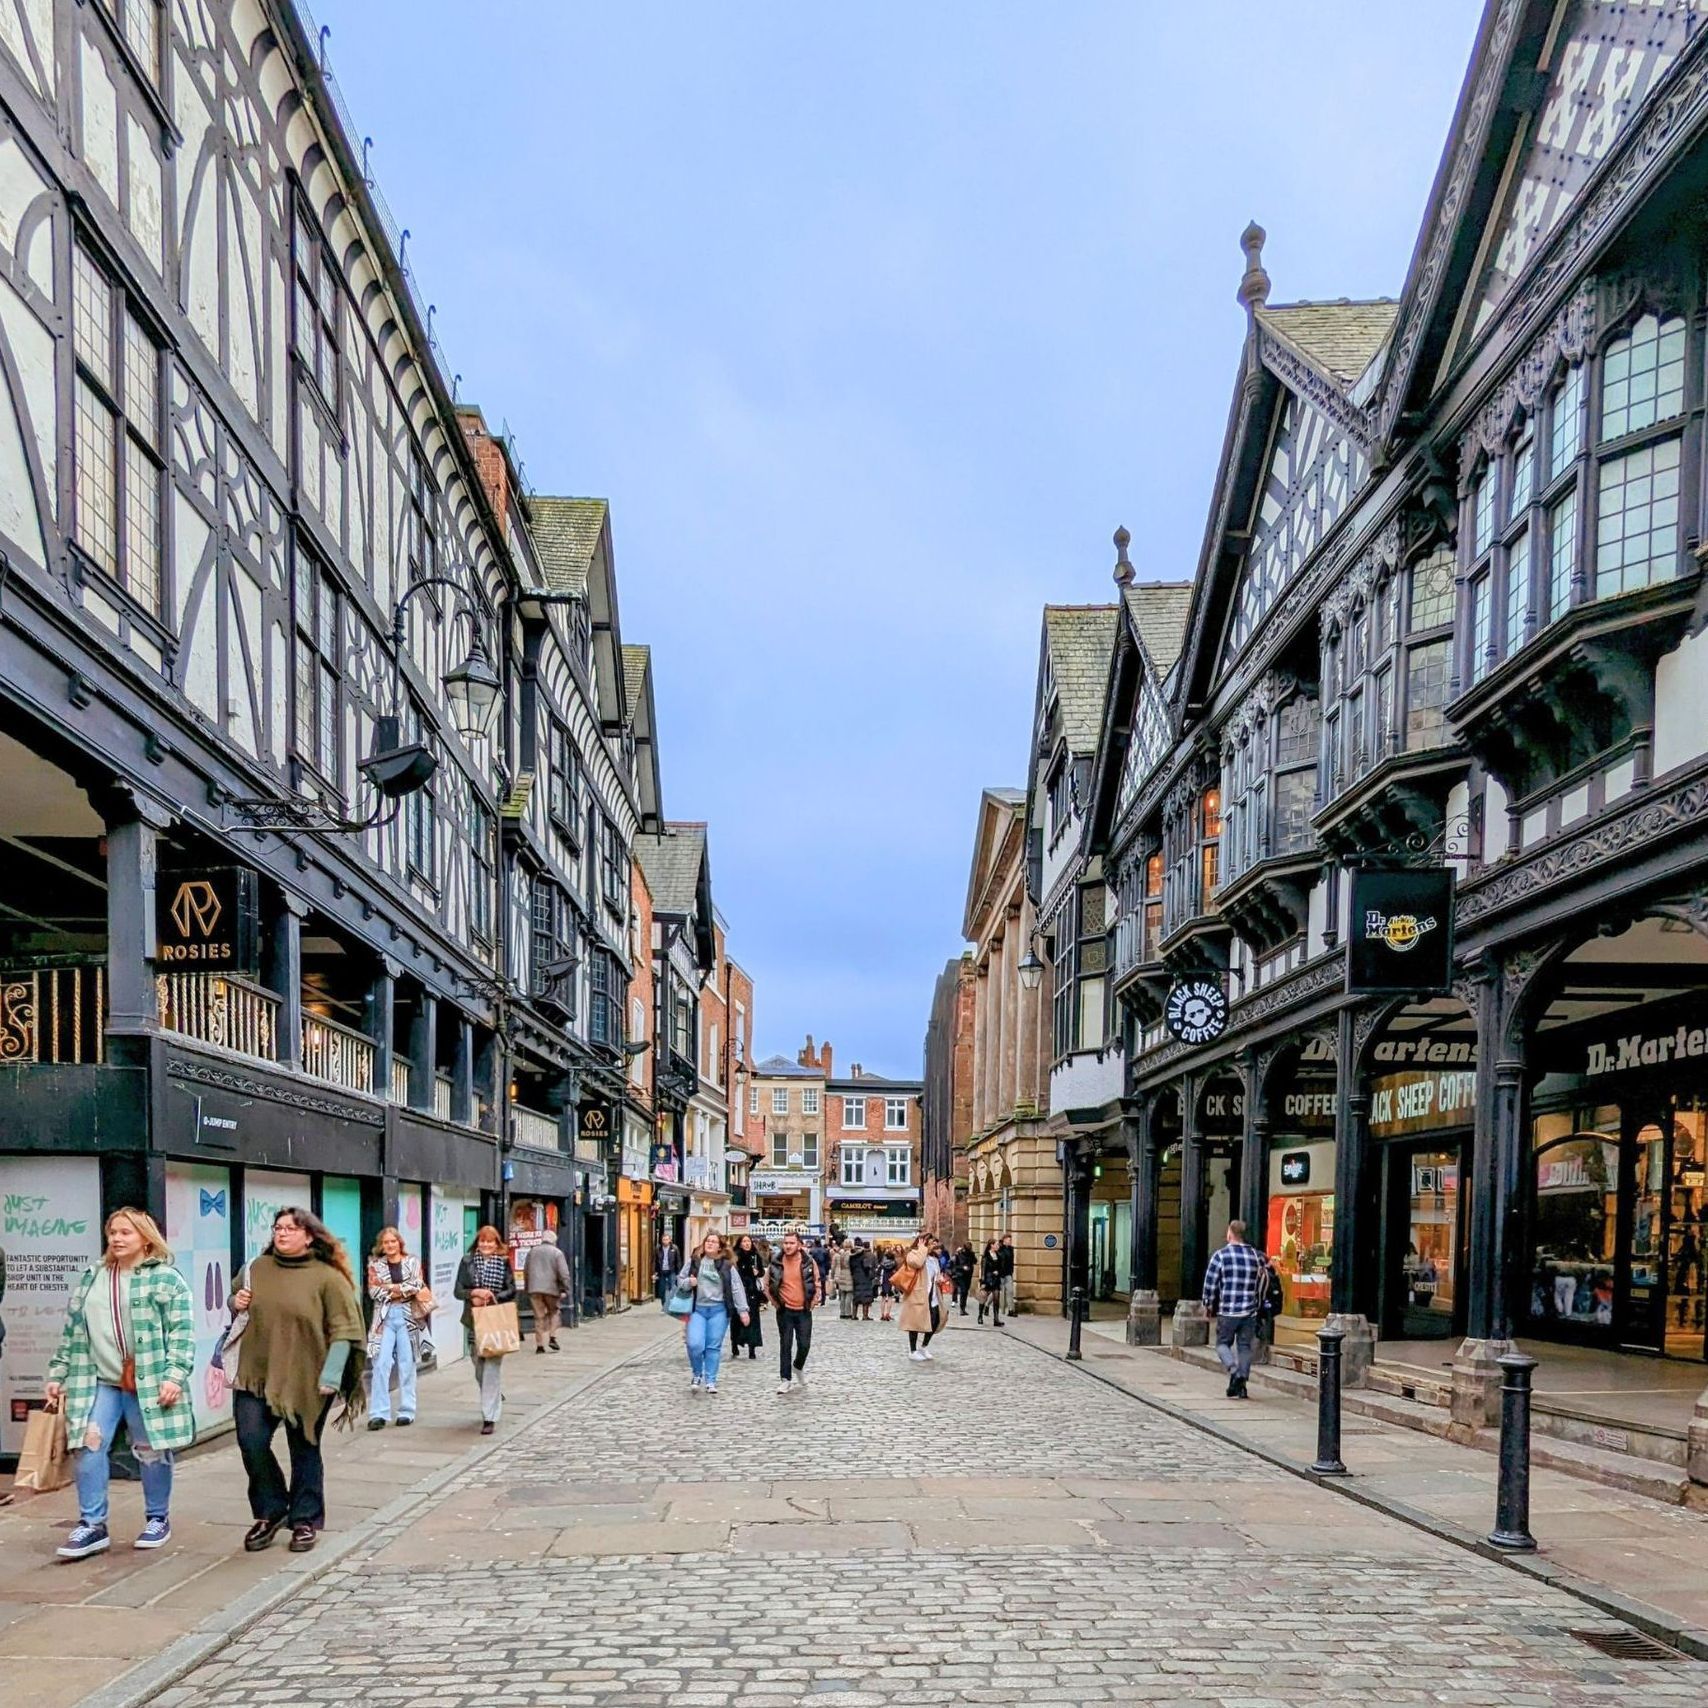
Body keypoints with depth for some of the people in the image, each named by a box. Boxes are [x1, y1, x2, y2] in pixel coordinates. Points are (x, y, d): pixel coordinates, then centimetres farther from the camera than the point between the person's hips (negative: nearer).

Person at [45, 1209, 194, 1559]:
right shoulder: (92, 1277, 13)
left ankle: (158, 1519, 22)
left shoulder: (166, 1278, -3)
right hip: (98, 1381, 4)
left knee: (152, 1450, 4)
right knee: (87, 1446, -6)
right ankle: (92, 1525, 4)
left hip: (149, 1382, -4)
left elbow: (181, 1332, -9)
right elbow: (72, 1329, 17)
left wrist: (175, 1375, -18)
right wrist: (57, 1373, 13)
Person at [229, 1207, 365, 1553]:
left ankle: (305, 1521, 23)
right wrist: (236, 1302, -1)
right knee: (252, 1443, -4)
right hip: (256, 1375, 3)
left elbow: (343, 1331, -9)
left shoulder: (328, 1278, -7)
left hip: (305, 1381, -3)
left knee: (305, 1451, 7)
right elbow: (236, 1305, 23)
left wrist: (330, 1377, -16)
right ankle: (270, 1512, 18)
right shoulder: (258, 1268, 5)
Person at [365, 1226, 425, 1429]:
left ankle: (407, 1411, 8)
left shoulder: (413, 1263, 9)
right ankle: (378, 1413, -9)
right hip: (385, 1317, 0)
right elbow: (373, 1291, -3)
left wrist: (391, 1287, -8)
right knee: (381, 1364, -9)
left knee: (407, 1364, 1)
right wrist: (405, 1289, -7)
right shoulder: (375, 1265, 10)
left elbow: (418, 1286, -5)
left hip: (408, 1317, 0)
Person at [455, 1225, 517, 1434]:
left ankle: (490, 1417, -8)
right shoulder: (467, 1261, 5)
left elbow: (511, 1290, 1)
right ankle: (494, 1398, 38)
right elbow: (458, 1291, 3)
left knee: (492, 1367, -9)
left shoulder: (504, 1262, 3)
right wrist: (475, 1293, -15)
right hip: (473, 1321, 2)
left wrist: (491, 1298, -12)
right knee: (479, 1366, 11)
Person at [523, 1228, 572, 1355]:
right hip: (551, 1289, -3)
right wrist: (565, 1289, -4)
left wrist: (527, 1287, 25)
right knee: (554, 1312, 17)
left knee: (539, 1317, 6)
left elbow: (525, 1272, 17)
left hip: (534, 1289, 3)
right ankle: (552, 1338, 5)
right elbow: (564, 1273, -8)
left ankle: (539, 1345, 4)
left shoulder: (532, 1251, 11)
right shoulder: (557, 1253, -1)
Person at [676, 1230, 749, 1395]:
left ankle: (710, 1381, 14)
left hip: (719, 1310, 0)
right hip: (698, 1309, 0)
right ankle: (697, 1375, 12)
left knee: (714, 1347, 2)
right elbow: (679, 1281, 12)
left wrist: (743, 1310, -4)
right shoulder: (694, 1261, 4)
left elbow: (737, 1288, 1)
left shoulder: (726, 1265, 2)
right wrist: (688, 1283, -10)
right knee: (695, 1344, -13)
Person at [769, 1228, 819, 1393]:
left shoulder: (808, 1262, -4)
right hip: (784, 1311, 0)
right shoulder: (776, 1263, -3)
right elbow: (767, 1284, 9)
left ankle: (798, 1367, 30)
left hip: (803, 1311, 0)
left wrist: (812, 1302, 1)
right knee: (785, 1345, 1)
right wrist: (775, 1302, 4)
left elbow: (816, 1285, 6)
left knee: (804, 1344, -1)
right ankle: (785, 1380, 6)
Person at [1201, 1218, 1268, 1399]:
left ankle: (1233, 1370, -14)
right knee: (1245, 1347, 9)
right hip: (1250, 1311, 3)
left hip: (1227, 1311, -3)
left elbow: (1210, 1283, -4)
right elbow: (1264, 1280, 11)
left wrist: (1208, 1305, 9)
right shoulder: (1256, 1255, 4)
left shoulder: (1221, 1256, -6)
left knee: (1222, 1343, 11)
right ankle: (1241, 1385, 6)